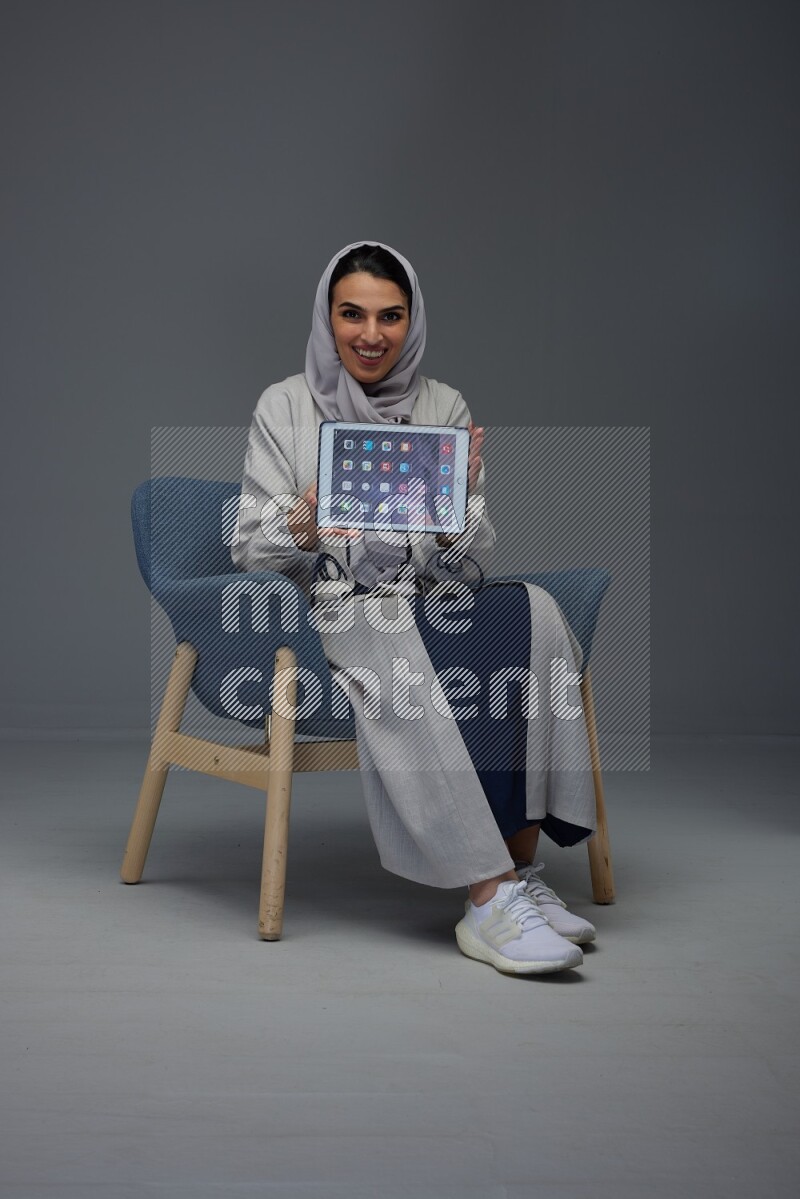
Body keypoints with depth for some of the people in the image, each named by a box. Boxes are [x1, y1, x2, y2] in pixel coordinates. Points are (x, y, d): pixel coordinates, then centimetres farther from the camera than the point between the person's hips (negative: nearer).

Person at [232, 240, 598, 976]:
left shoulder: (445, 408, 10)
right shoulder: (286, 406, 4)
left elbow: (469, 568, 4)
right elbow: (252, 553, -1)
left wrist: (457, 515, -19)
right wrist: (305, 521, -23)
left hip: (427, 610, 3)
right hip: (323, 617, -3)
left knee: (531, 613, -28)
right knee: (405, 657, -37)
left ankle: (518, 869, -27)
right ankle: (492, 896, -36)